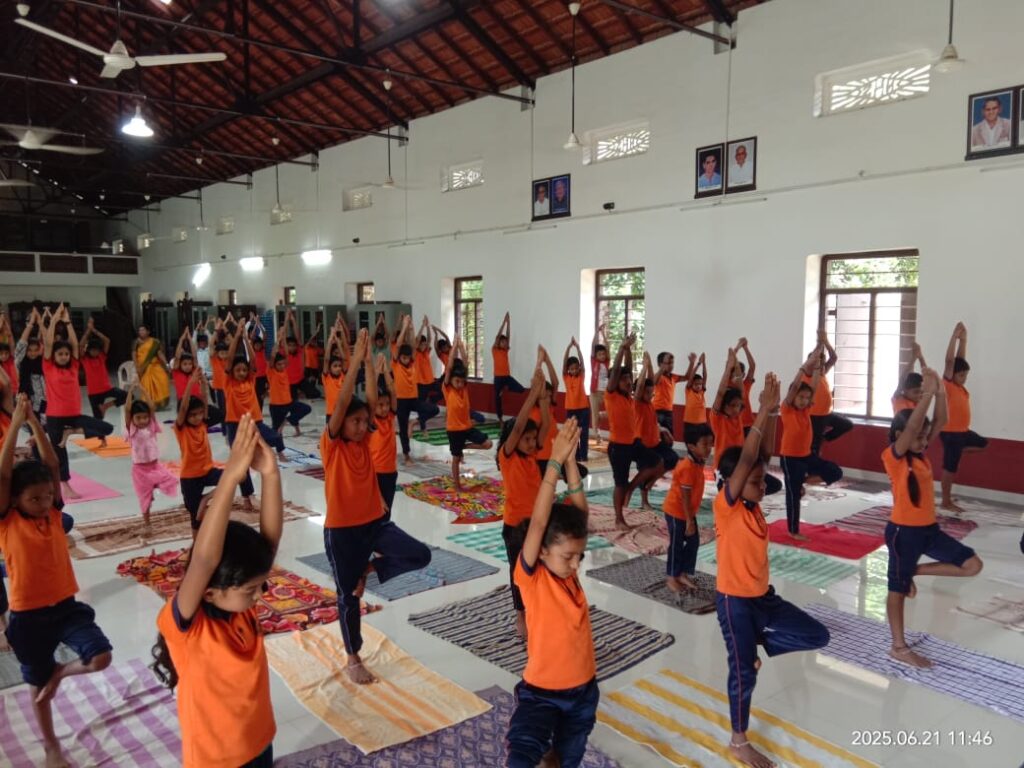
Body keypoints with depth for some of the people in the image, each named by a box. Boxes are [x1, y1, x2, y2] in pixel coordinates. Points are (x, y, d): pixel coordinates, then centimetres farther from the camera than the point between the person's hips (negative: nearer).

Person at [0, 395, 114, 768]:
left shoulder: (53, 513, -1)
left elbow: (52, 464, -6)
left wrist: (34, 421, -11)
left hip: (66, 605, 3)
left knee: (100, 657, -14)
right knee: (38, 685, 14)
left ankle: (59, 672, 19)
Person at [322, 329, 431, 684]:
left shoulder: (364, 440, 3)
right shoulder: (331, 444, -10)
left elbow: (372, 398, -5)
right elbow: (342, 403, -22)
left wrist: (369, 360, -12)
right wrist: (355, 361, -25)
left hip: (375, 521, 4)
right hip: (342, 529, -4)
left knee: (420, 555, -14)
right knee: (348, 596, 7)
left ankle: (369, 569, 12)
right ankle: (353, 659, 28)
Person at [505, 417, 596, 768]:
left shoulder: (569, 571, -4)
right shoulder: (531, 577, -17)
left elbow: (579, 516, -11)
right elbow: (538, 523, -30)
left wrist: (571, 463, -20)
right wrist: (555, 462, -32)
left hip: (583, 690, 5)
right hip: (541, 692, -5)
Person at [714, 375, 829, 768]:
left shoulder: (753, 503, -1)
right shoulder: (726, 506, -20)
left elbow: (765, 455, -7)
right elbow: (745, 461, -33)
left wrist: (772, 412, -18)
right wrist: (763, 411, -35)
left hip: (764, 595, 7)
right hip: (734, 600, -7)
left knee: (817, 636, 6)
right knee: (744, 672, 5)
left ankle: (758, 641, 23)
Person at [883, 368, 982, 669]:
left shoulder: (922, 454, 6)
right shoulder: (893, 456, -16)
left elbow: (939, 421, 1)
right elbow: (912, 424, -30)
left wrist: (939, 391, -12)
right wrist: (928, 391, -30)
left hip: (930, 528, 8)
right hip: (903, 531, -7)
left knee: (972, 565, 3)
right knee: (898, 589, 5)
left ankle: (914, 571, 15)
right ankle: (899, 647, 18)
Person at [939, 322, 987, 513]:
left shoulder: (959, 385, 6)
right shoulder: (947, 385, -15)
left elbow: (961, 357, 7)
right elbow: (949, 360, -22)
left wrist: (963, 337, 0)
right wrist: (955, 335, -21)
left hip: (963, 430, 8)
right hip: (950, 432, -8)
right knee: (950, 467, -1)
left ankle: (955, 453, 23)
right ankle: (946, 502, 8)